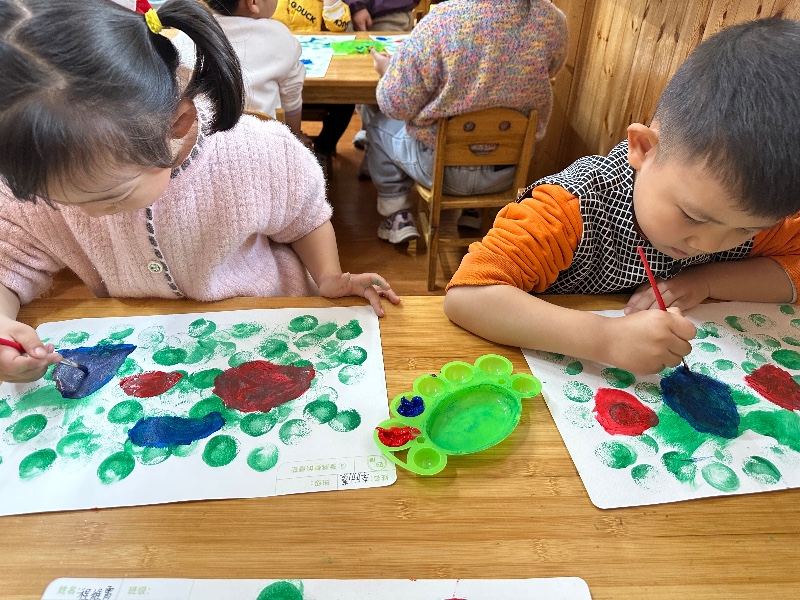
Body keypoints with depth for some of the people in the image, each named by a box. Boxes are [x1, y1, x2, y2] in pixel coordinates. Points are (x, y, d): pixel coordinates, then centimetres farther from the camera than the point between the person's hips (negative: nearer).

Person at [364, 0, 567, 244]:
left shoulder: (443, 20, -24)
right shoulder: (555, 22, -10)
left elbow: (397, 106, -18)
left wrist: (388, 70, 4)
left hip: (442, 166, -4)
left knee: (378, 125, 23)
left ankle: (398, 216, 22)